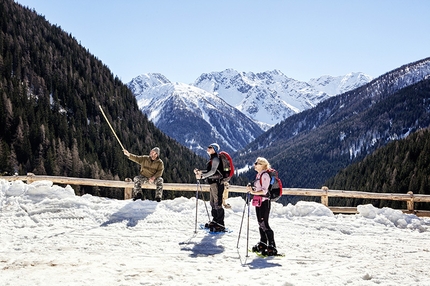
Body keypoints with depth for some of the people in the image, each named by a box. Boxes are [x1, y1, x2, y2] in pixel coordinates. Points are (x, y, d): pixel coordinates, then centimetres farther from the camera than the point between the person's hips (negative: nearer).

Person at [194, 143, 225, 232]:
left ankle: (221, 225, -8)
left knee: (217, 203, -10)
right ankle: (215, 221, 27)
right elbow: (209, 171, 22)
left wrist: (202, 176, -27)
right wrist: (199, 171, 11)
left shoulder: (215, 159, -12)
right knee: (213, 203, 16)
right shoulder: (211, 159, 18)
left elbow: (213, 171, -23)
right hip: (213, 183, 10)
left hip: (217, 183, -10)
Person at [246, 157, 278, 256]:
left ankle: (272, 247, -8)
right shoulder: (258, 175, 16)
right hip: (258, 202, 9)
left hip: (264, 201, -9)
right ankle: (262, 244, 23)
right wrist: (251, 188, 4)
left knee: (264, 224, -10)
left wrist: (254, 192, -28)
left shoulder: (265, 175, -13)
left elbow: (264, 190, -19)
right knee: (260, 223, 14)